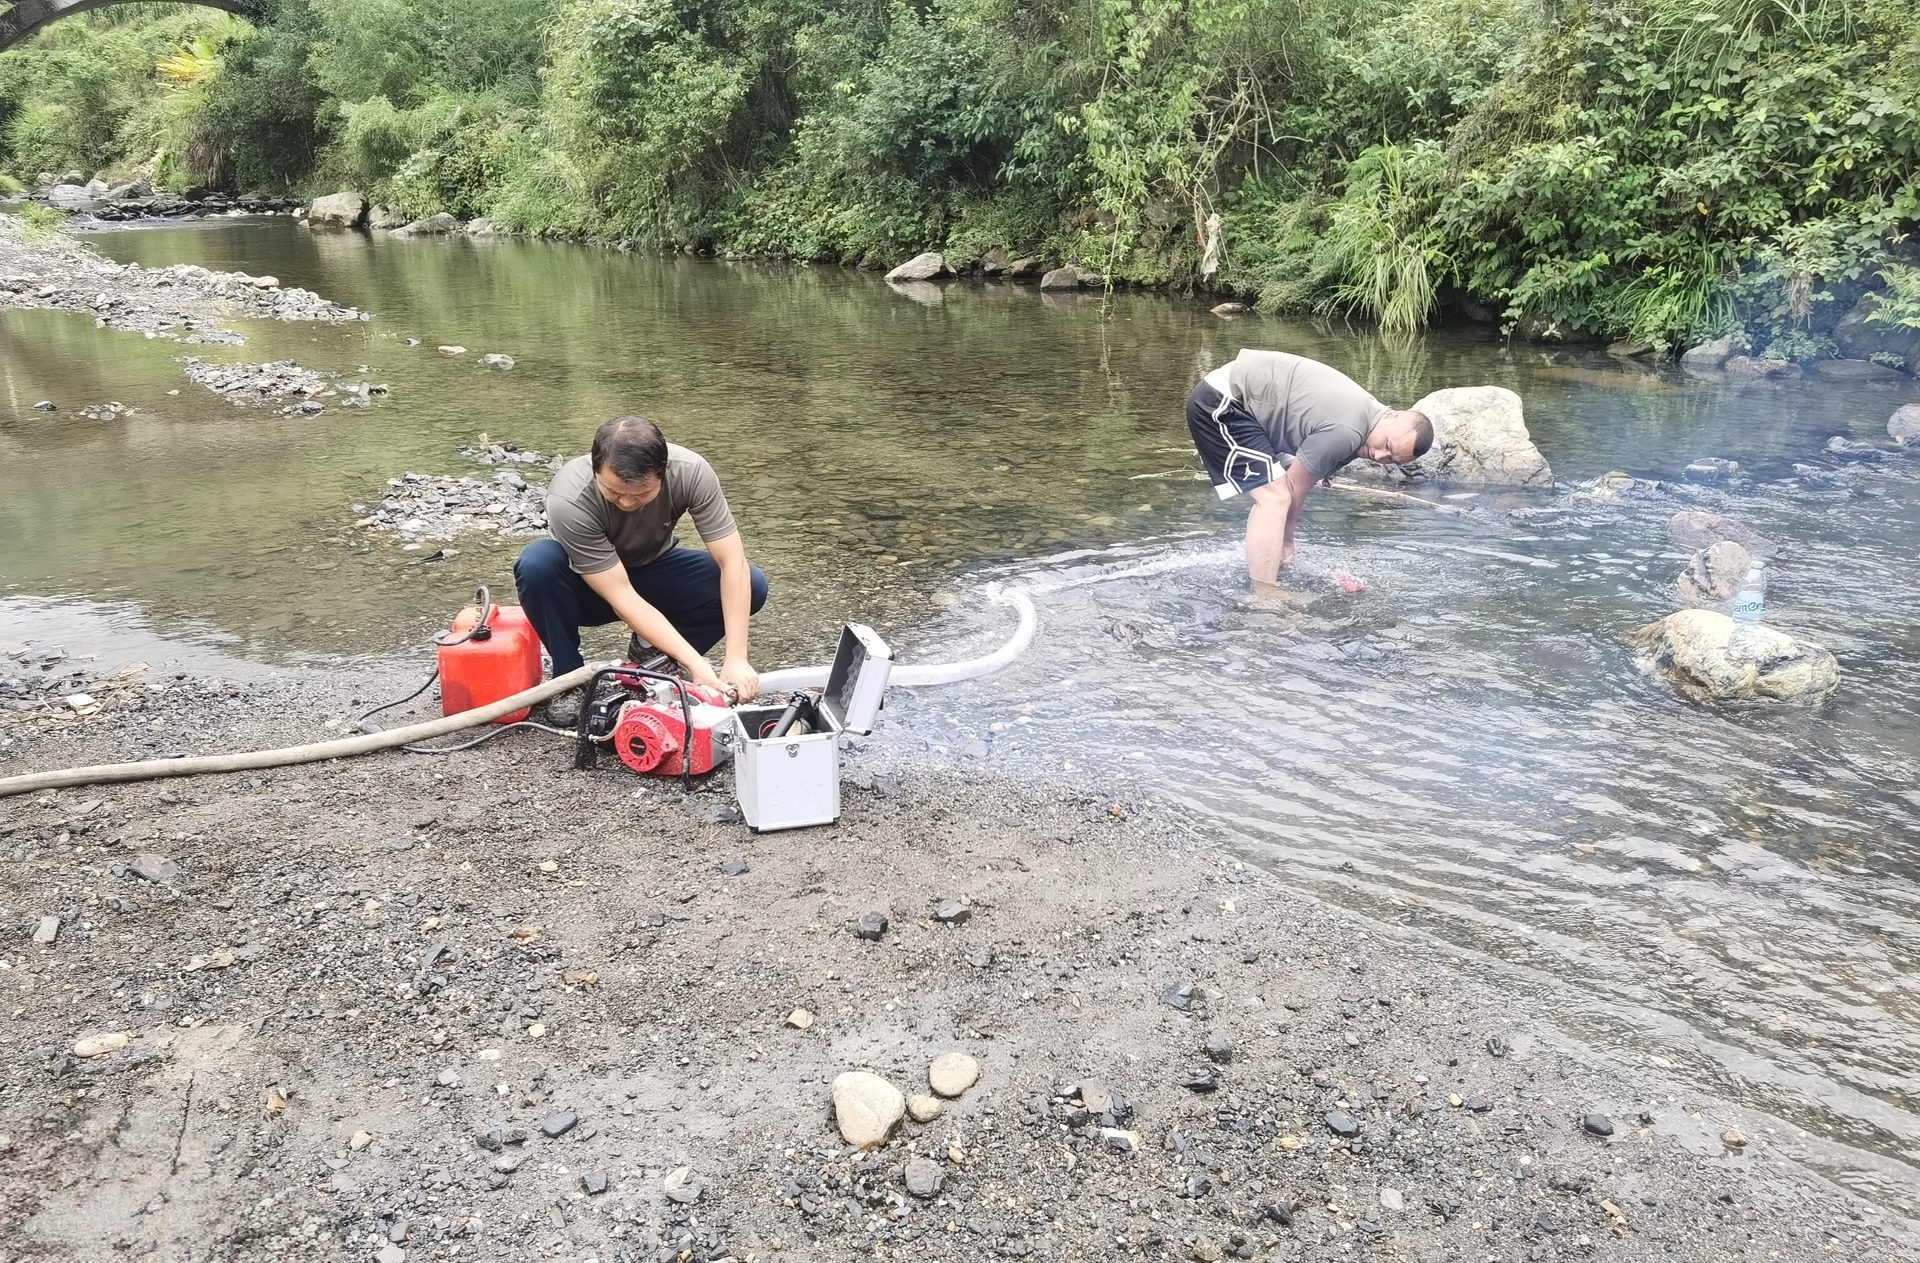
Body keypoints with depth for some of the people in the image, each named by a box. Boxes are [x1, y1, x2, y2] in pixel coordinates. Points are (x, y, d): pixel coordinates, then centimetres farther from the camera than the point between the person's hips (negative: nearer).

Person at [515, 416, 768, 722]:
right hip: (589, 586, -2)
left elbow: (733, 562, -28)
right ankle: (570, 677, -11)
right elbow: (622, 599, -35)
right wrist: (697, 665, -39)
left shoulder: (691, 471, -29)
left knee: (751, 585, -23)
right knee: (538, 564, -36)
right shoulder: (568, 499, -36)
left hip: (653, 572, 2)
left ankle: (651, 651, 0)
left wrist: (736, 659, -35)